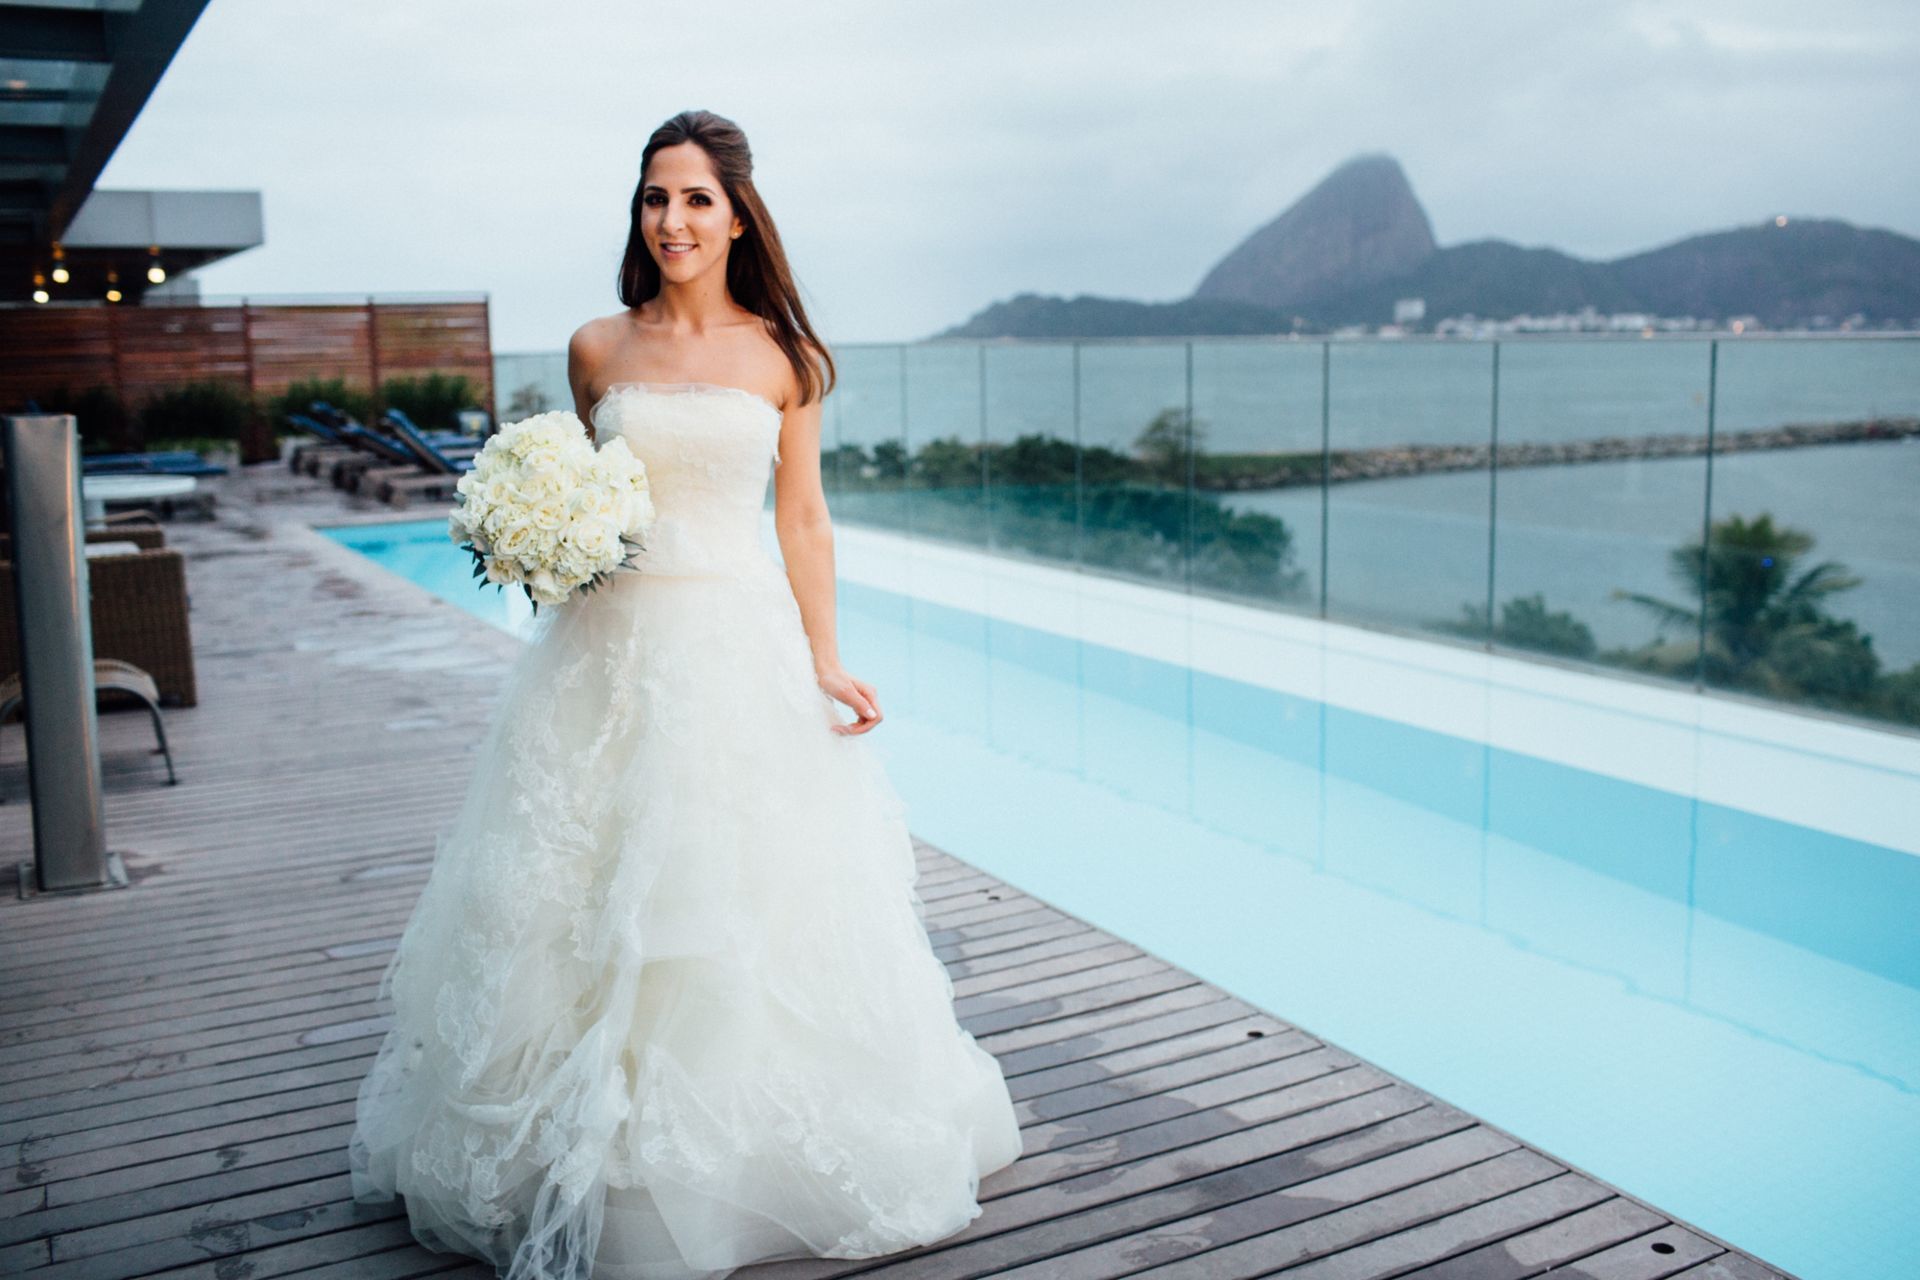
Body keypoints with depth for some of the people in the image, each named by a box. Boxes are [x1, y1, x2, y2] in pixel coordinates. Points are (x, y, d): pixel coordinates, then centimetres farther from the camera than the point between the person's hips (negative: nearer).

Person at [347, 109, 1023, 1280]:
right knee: (597, 902, 5)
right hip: (613, 646, 2)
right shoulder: (597, 349, 6)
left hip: (740, 644, -1)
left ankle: (738, 1149, 21)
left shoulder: (782, 354, 2)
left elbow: (804, 519, 4)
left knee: (744, 899, 3)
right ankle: (602, 1155, 22)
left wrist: (824, 663, -4)